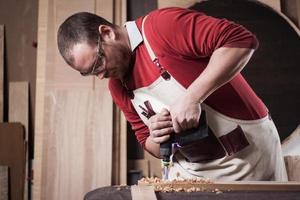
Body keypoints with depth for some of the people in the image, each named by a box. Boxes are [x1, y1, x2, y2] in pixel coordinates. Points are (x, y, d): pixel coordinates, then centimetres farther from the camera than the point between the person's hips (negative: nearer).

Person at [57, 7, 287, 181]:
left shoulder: (163, 25, -19)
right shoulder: (117, 88, 4)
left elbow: (242, 39, -25)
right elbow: (149, 144, 10)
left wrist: (191, 97, -30)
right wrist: (156, 139, -14)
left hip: (250, 152, -6)